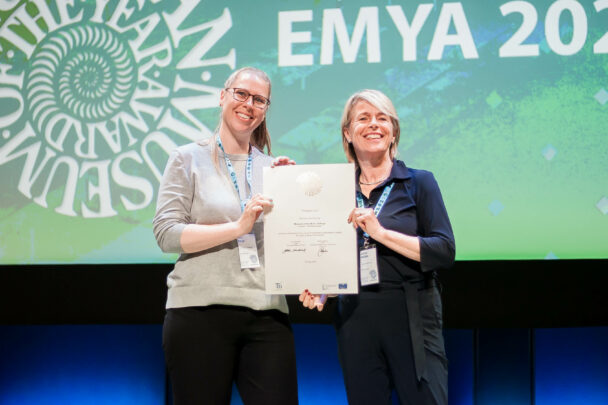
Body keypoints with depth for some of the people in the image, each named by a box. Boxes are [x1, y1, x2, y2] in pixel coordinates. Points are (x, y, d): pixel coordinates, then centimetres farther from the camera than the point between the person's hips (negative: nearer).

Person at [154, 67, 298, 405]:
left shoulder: (273, 168, 16)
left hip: (266, 314, 3)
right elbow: (167, 234, -6)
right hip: (201, 312, -3)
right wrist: (237, 227, -14)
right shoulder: (189, 159, 6)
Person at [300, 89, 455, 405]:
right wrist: (318, 290, -2)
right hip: (355, 323, 3)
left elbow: (445, 251, -9)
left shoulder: (419, 182, 2)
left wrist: (381, 233, -16)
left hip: (411, 321, -3)